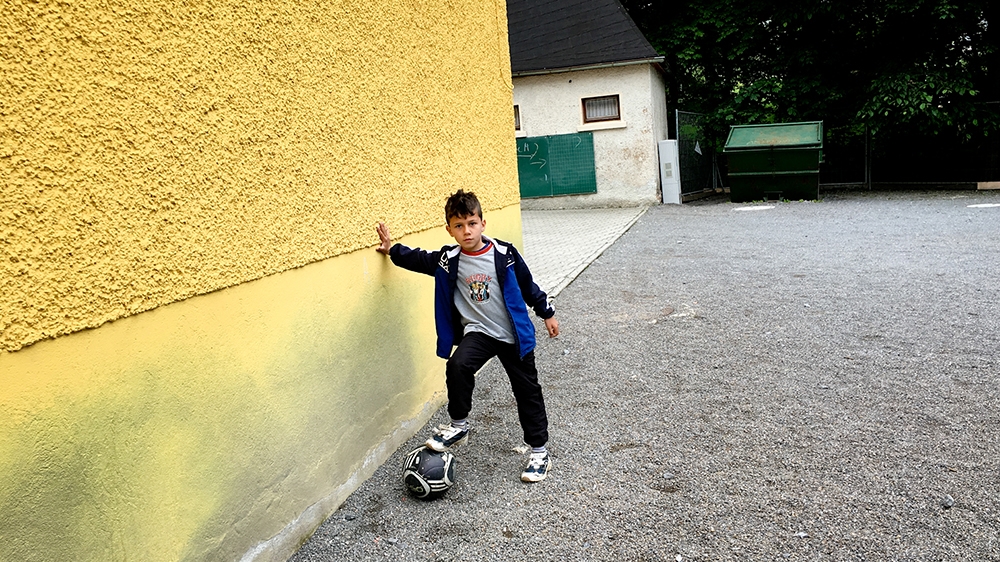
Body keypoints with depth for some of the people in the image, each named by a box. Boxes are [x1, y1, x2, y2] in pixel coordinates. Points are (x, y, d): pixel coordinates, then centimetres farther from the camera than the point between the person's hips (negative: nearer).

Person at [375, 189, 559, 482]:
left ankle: (539, 450, 23)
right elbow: (420, 259, 13)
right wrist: (392, 250, 5)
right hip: (476, 331, 1)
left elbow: (528, 285, 1)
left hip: (515, 334, 0)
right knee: (457, 366, -28)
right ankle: (458, 425, -5)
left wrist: (547, 313, 9)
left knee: (527, 391, 7)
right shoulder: (448, 260, -6)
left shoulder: (504, 254, -11)